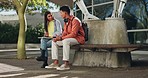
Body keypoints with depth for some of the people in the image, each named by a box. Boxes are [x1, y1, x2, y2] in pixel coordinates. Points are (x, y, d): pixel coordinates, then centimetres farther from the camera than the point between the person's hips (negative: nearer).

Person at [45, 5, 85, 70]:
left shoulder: (75, 20, -18)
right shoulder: (66, 21, 10)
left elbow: (73, 34, -25)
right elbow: (65, 32, 13)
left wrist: (62, 38, -25)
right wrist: (59, 37, -9)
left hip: (78, 38, -10)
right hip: (69, 39, 10)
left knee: (65, 41, -37)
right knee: (54, 42, 2)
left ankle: (66, 64, -37)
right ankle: (55, 62, -5)